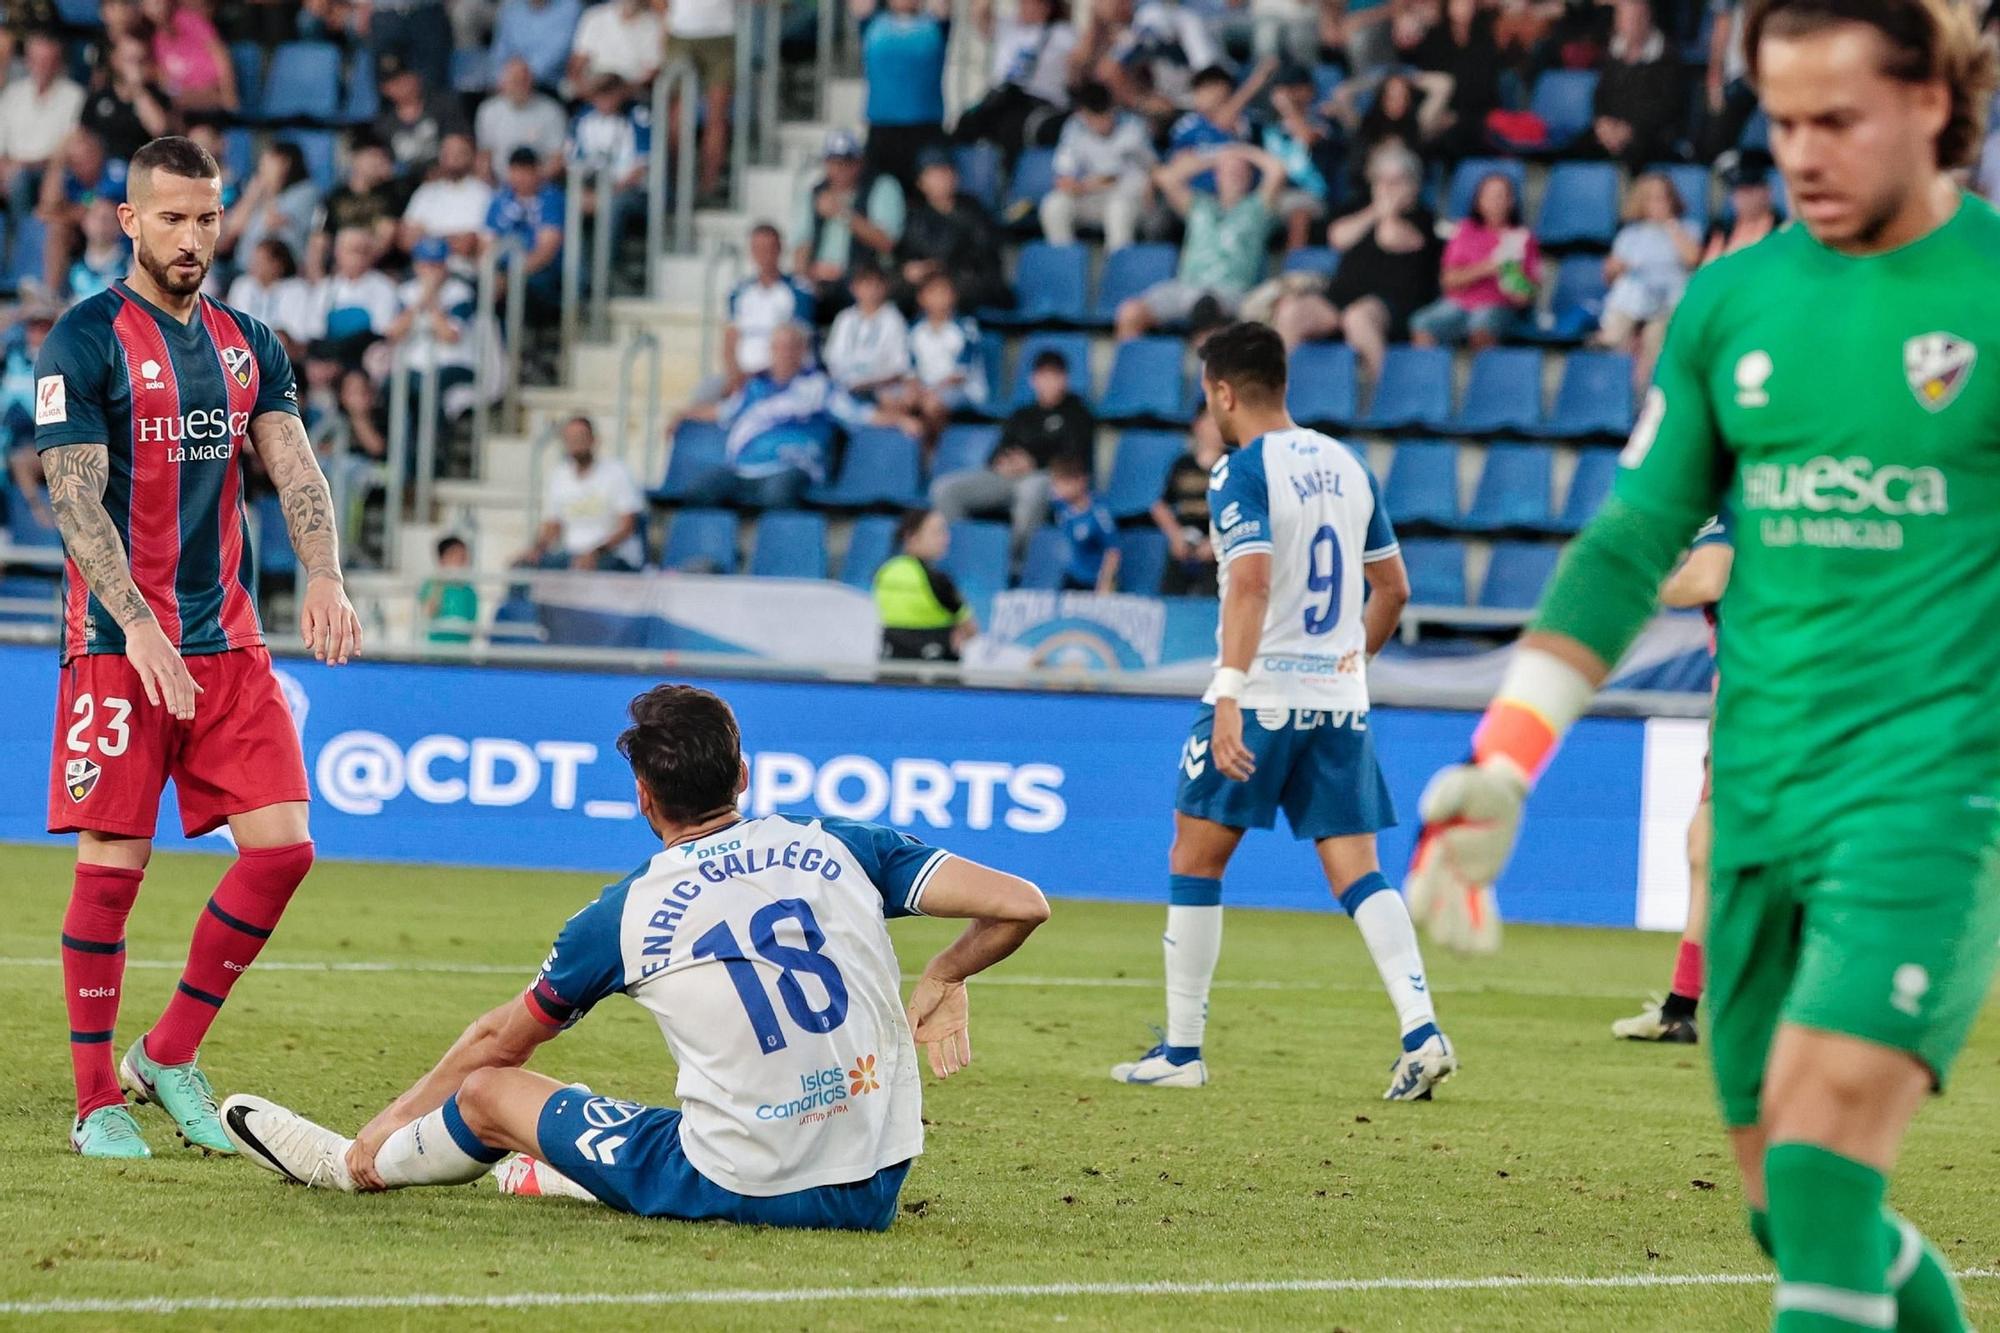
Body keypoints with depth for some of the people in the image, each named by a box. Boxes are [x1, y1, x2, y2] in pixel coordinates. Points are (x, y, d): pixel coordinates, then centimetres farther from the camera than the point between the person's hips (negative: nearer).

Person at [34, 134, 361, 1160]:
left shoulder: (245, 343, 14)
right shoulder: (85, 340, -4)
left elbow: (292, 465, 5)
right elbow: (74, 499, -11)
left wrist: (324, 578, -14)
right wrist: (137, 624, -22)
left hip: (229, 642, 6)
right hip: (117, 646, -6)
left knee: (281, 847, -2)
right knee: (113, 864, -5)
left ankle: (170, 1056, 12)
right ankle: (97, 1101, 5)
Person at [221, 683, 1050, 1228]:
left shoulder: (624, 915, -2)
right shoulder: (839, 848, 1)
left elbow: (497, 1043, 13)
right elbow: (1020, 905, -5)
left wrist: (384, 1132, 29)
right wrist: (941, 979, 15)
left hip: (735, 1193, -3)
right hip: (874, 1192, 3)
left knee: (489, 1091, 18)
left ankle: (352, 1166, 45)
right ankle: (587, 1176, 55)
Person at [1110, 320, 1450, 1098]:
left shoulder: (1241, 471, -9)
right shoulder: (1347, 465, 12)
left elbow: (1253, 580, -23)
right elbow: (1392, 588, 18)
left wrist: (1230, 693, -29)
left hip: (1262, 698, -6)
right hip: (1341, 703, 6)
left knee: (1194, 864, 7)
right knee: (1357, 875, 4)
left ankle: (1182, 1052, 10)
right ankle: (1421, 1030, -14)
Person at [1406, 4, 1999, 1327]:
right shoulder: (1732, 301, 9)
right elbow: (1630, 545, 15)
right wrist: (1502, 769, 8)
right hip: (1761, 801, 5)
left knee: (1826, 1143, -21)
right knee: (1786, 1201, 7)